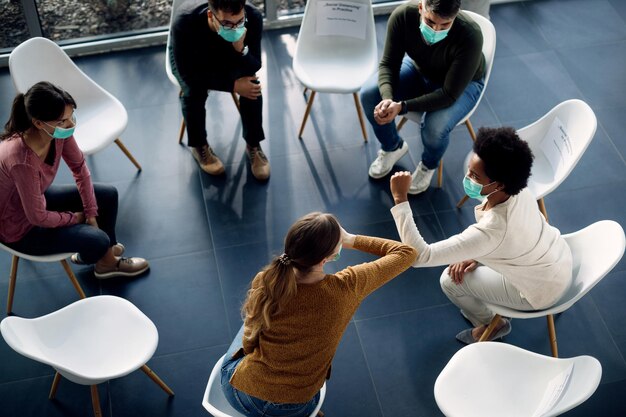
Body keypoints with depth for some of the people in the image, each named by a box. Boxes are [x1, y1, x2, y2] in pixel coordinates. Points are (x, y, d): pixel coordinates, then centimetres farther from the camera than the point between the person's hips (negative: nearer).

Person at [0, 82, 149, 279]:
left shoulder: (59, 131, -20)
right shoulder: (22, 160, -40)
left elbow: (79, 167, -2)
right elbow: (37, 217, -29)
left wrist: (91, 213, -3)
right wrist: (76, 218, -11)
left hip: (39, 197, 8)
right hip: (19, 227, -8)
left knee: (108, 195, 8)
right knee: (98, 240, -16)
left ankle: (106, 254, 29)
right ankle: (106, 262, 22)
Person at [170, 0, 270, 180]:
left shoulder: (253, 17, -34)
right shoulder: (185, 23, -40)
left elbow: (254, 68, -24)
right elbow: (188, 74, -31)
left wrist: (241, 49, -47)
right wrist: (232, 85, -34)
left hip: (226, 58, 2)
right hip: (190, 61, -2)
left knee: (252, 85, -24)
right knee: (193, 91, -30)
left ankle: (253, 145, -3)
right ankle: (198, 145, -2)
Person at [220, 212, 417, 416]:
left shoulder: (265, 282, -20)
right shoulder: (345, 288, -23)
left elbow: (249, 344, -6)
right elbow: (406, 253, -10)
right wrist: (351, 240, -3)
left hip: (240, 391, 0)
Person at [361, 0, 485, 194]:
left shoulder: (470, 36, -38)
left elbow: (449, 94, -33)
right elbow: (389, 63, -19)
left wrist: (401, 107, -41)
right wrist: (387, 98, -39)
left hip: (463, 83, -4)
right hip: (419, 68, 4)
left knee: (435, 127, -31)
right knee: (369, 94, -18)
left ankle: (429, 165, 7)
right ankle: (392, 147, 13)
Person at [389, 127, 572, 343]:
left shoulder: (490, 231, -41)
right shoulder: (517, 190, -20)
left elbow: (420, 255, -41)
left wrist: (400, 198, -44)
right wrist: (475, 255, -6)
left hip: (543, 289, -7)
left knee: (450, 280, -2)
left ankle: (491, 324, 24)